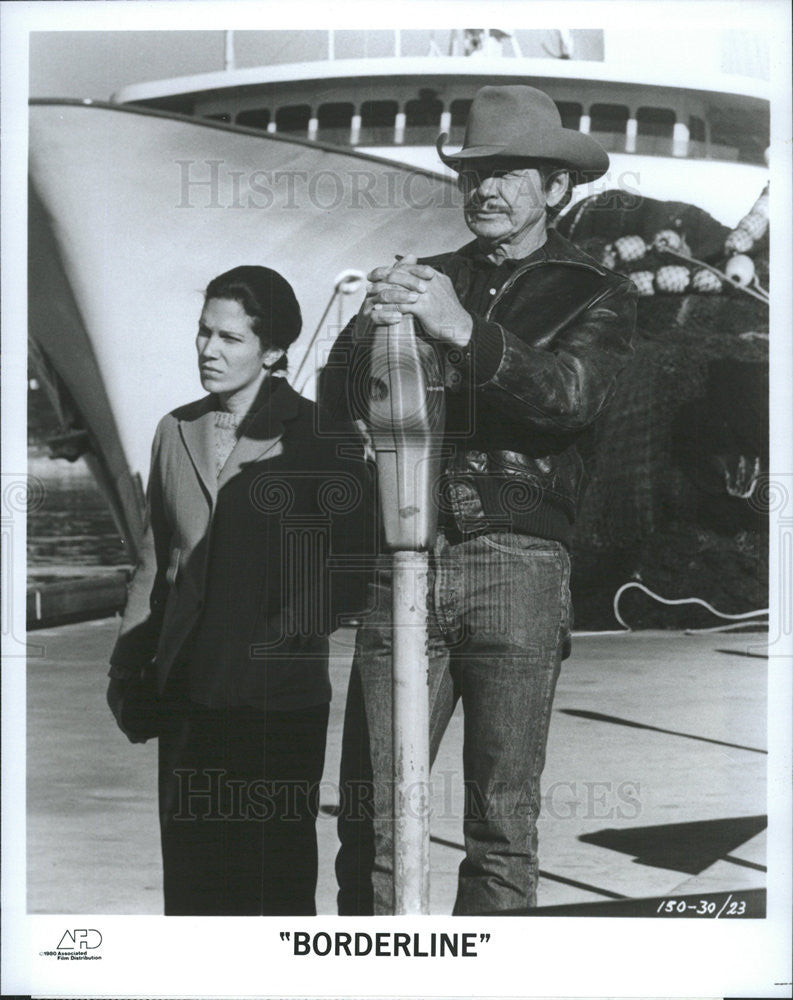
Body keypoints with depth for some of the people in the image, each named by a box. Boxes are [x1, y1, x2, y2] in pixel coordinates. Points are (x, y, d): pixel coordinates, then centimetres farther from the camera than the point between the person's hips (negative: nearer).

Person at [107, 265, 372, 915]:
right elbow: (155, 563, 18)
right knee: (192, 874, 7)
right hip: (188, 695, 4)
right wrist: (128, 667, 12)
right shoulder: (177, 432, 13)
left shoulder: (317, 436, -1)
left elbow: (347, 568, -3)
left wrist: (284, 637, -14)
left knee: (280, 874, 2)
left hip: (281, 697, -4)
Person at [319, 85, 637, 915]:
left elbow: (571, 396, -9)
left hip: (516, 564, -2)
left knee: (502, 823, 2)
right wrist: (368, 329, -13)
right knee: (370, 819, 0)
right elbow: (338, 401, 7)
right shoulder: (427, 280, 18)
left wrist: (465, 332, -22)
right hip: (406, 558, 2)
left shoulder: (596, 296, 11)